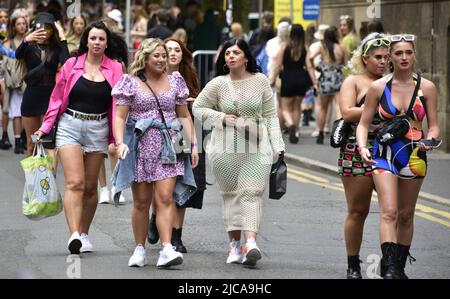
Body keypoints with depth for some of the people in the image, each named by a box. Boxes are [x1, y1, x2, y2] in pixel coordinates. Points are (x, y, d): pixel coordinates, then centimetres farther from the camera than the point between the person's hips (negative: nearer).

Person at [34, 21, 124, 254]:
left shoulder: (115, 69, 5)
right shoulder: (72, 65, 4)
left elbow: (117, 105, 6)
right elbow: (57, 98, 9)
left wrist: (116, 138, 1)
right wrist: (45, 127, 3)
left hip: (98, 129, 2)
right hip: (70, 126, -2)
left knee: (90, 186, 8)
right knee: (75, 182, -14)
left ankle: (84, 234, 21)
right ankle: (74, 235, -24)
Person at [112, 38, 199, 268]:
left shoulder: (175, 81, 12)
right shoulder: (131, 83, 3)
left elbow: (184, 116, 17)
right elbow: (120, 117, -2)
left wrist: (193, 144, 9)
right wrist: (120, 142, -17)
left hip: (168, 147, 1)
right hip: (140, 148, -1)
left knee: (165, 198, -11)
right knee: (141, 202, 4)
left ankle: (167, 249, -19)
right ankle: (139, 249, 14)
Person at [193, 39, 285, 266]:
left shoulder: (260, 81, 3)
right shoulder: (218, 84, 1)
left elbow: (270, 115, 9)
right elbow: (198, 108, 8)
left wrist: (277, 145, 4)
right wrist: (222, 118, -7)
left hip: (256, 146, -1)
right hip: (226, 147, 1)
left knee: (251, 192, -9)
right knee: (231, 193, 5)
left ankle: (250, 243, -21)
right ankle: (234, 244, 12)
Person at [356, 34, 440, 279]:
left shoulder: (426, 88, 1)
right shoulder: (378, 87, -2)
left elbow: (434, 125, 5)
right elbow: (363, 123, 3)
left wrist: (429, 141, -17)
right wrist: (363, 147, -15)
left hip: (414, 156, 2)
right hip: (384, 154, -2)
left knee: (406, 215, 12)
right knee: (389, 212, -16)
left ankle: (399, 266, 25)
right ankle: (389, 268, -24)